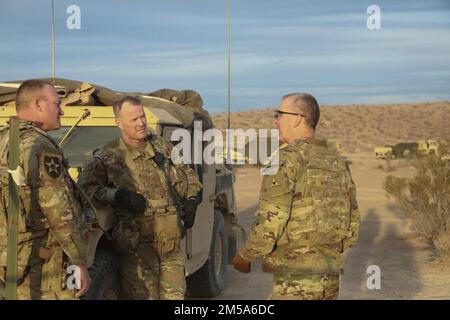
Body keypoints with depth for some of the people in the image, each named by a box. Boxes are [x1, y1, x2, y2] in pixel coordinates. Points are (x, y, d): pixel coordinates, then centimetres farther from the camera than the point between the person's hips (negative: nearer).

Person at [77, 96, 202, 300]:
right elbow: (85, 189, -13)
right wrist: (118, 195, -24)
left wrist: (191, 201, 3)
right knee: (143, 295, -1)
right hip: (137, 245, -4)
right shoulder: (107, 158, -3)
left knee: (175, 295, 10)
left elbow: (188, 177, 19)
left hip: (171, 242, 4)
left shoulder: (163, 147, 9)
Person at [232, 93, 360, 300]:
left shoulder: (288, 159, -11)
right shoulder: (337, 162, 11)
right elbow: (352, 225, 14)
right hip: (330, 277, 7)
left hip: (296, 277, -7)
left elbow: (270, 223, -17)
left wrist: (243, 257, -2)